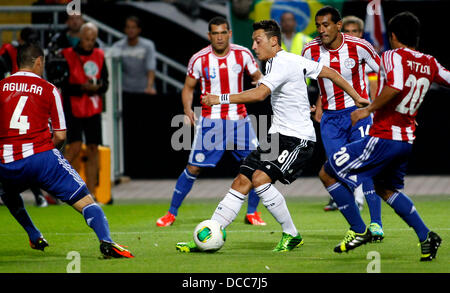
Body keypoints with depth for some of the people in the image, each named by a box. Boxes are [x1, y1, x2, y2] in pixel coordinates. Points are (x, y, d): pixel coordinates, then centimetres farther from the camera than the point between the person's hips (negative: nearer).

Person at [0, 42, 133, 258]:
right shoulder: (49, 89, 5)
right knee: (84, 200, -4)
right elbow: (60, 136, 5)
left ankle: (34, 237, 34)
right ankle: (106, 242, -25)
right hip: (41, 156, -3)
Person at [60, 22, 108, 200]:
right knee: (75, 147, -16)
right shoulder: (67, 55, -5)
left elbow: (105, 82, 12)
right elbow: (63, 85, -8)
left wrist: (98, 87, -10)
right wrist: (82, 87, -21)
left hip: (93, 109, 5)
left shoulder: (99, 56, 9)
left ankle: (90, 193, 7)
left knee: (93, 149, 2)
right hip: (73, 109, -5)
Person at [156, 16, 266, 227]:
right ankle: (171, 213, 7)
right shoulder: (199, 59, -5)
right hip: (210, 120, -2)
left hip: (239, 119, 2)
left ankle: (252, 213, 13)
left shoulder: (243, 55, -2)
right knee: (194, 168, -4)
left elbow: (258, 78, 10)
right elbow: (188, 88, 6)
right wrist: (187, 108, -10)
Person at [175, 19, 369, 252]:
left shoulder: (282, 64, -17)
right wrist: (356, 97, 26)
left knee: (260, 178, -25)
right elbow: (330, 73, 18)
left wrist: (222, 99, -28)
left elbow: (259, 94, -31)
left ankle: (291, 235, -8)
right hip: (278, 137, 10)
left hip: (298, 139, -10)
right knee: (241, 182, -1)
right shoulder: (293, 60, 13)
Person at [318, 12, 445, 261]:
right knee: (386, 189, 28)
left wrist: (369, 109, -21)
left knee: (328, 174, 2)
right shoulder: (430, 64, 7)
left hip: (383, 137, -8)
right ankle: (425, 236, 16)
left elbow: (395, 87, -29)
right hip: (407, 140, 8)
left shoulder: (393, 56, -12)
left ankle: (358, 230, 2)